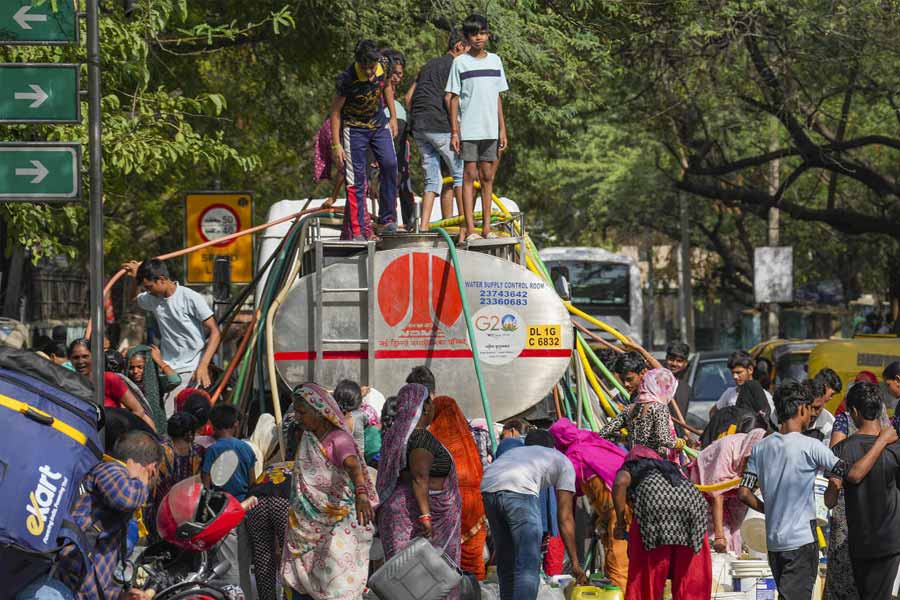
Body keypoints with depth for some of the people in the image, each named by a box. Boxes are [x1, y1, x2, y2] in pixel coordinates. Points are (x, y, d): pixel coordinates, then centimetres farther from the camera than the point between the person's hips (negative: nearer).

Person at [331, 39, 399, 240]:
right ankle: (356, 231, -3)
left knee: (389, 164, -16)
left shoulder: (382, 68, -13)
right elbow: (335, 111, -15)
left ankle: (387, 218, -4)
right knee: (356, 179, -7)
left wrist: (393, 118, 11)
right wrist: (336, 145, -16)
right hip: (354, 129, -4)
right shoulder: (347, 79, -24)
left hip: (379, 125, 4)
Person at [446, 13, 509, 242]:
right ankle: (469, 229, -6)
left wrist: (502, 130, 10)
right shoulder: (460, 62, -1)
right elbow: (454, 98, -1)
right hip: (468, 129, -4)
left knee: (487, 177, 6)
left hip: (490, 129, 4)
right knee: (469, 175, -4)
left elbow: (498, 98, 14)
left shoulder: (495, 60, 10)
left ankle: (486, 227, 9)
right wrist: (454, 132, -7)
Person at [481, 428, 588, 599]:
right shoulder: (563, 461, 29)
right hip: (519, 490, -5)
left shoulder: (516, 451, 42)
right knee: (529, 565, -3)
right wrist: (575, 562, 27)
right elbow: (565, 518, 24)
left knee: (506, 563, 18)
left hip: (488, 487, 5)